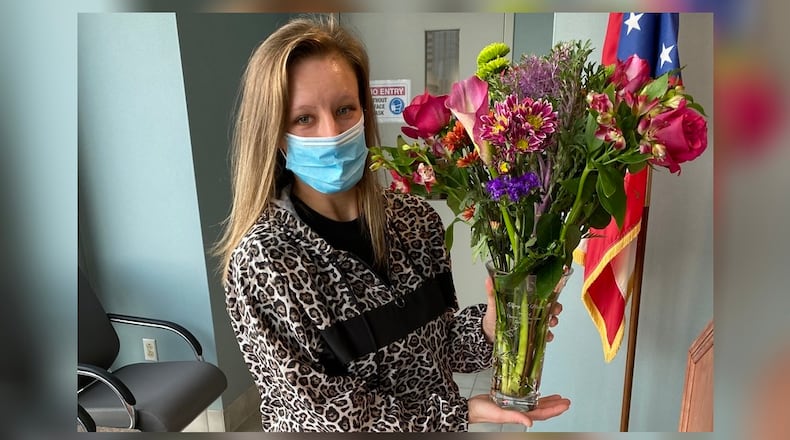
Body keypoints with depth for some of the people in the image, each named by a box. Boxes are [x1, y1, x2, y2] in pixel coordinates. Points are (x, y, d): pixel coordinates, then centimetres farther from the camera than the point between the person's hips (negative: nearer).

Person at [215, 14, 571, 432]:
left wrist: (490, 326, -23)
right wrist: (460, 413, -22)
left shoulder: (415, 218, -14)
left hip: (442, 417, 3)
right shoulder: (261, 260, -25)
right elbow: (322, 416, -21)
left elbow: (435, 345, -4)